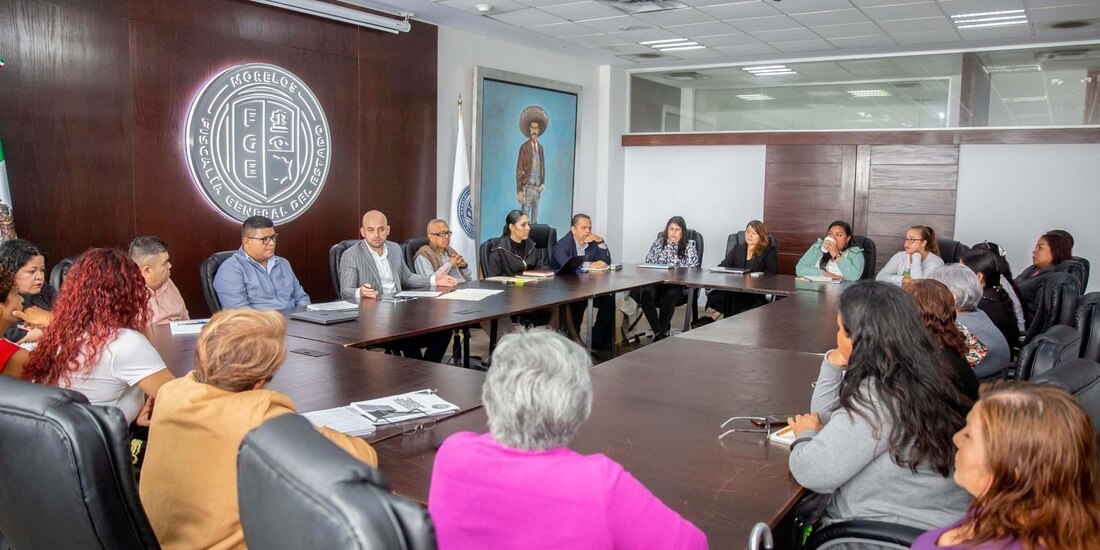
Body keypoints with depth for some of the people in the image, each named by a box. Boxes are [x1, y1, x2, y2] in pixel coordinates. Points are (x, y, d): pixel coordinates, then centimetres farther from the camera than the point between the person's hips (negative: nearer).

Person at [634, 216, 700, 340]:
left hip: (678, 285, -2)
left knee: (669, 295, -37)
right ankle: (659, 332, -28)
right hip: (656, 282, 3)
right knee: (645, 292, -32)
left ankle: (661, 333, -23)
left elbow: (692, 266, 1)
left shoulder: (690, 245, 12)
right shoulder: (658, 243, 22)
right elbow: (648, 262, 19)